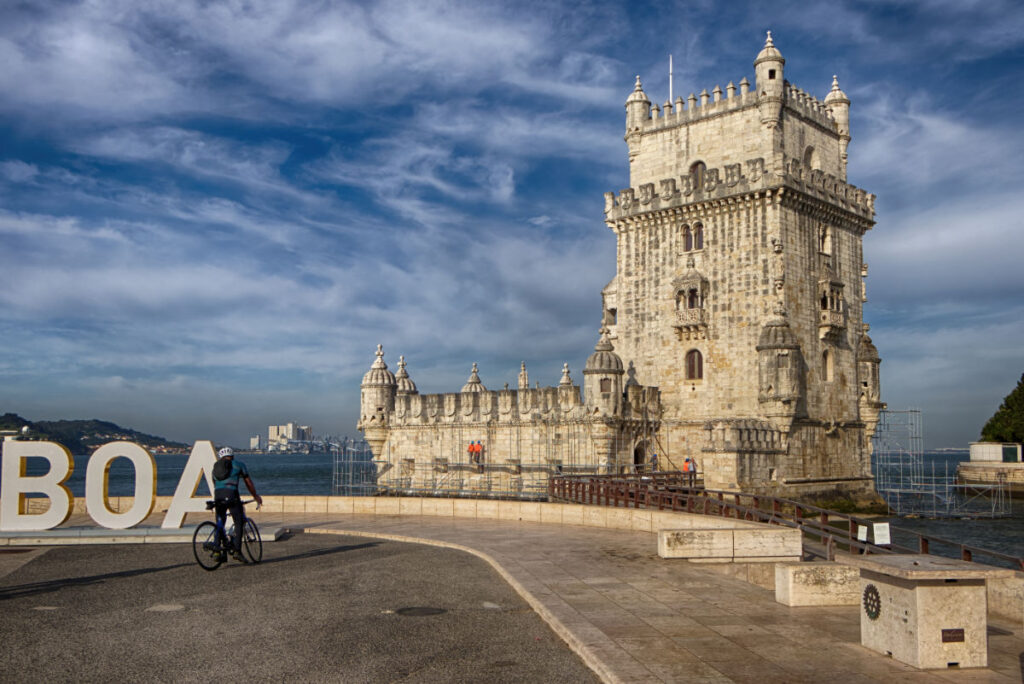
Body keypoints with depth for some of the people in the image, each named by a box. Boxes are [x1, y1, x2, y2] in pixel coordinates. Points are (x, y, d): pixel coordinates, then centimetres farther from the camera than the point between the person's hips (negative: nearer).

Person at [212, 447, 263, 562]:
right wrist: (256, 496, 32)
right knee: (238, 524, 3)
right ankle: (236, 551, -6)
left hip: (218, 496, 4)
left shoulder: (216, 467, 28)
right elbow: (249, 483, 20)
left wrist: (215, 503, 42)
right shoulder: (239, 465, 17)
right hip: (231, 495, -4)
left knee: (220, 525, 13)